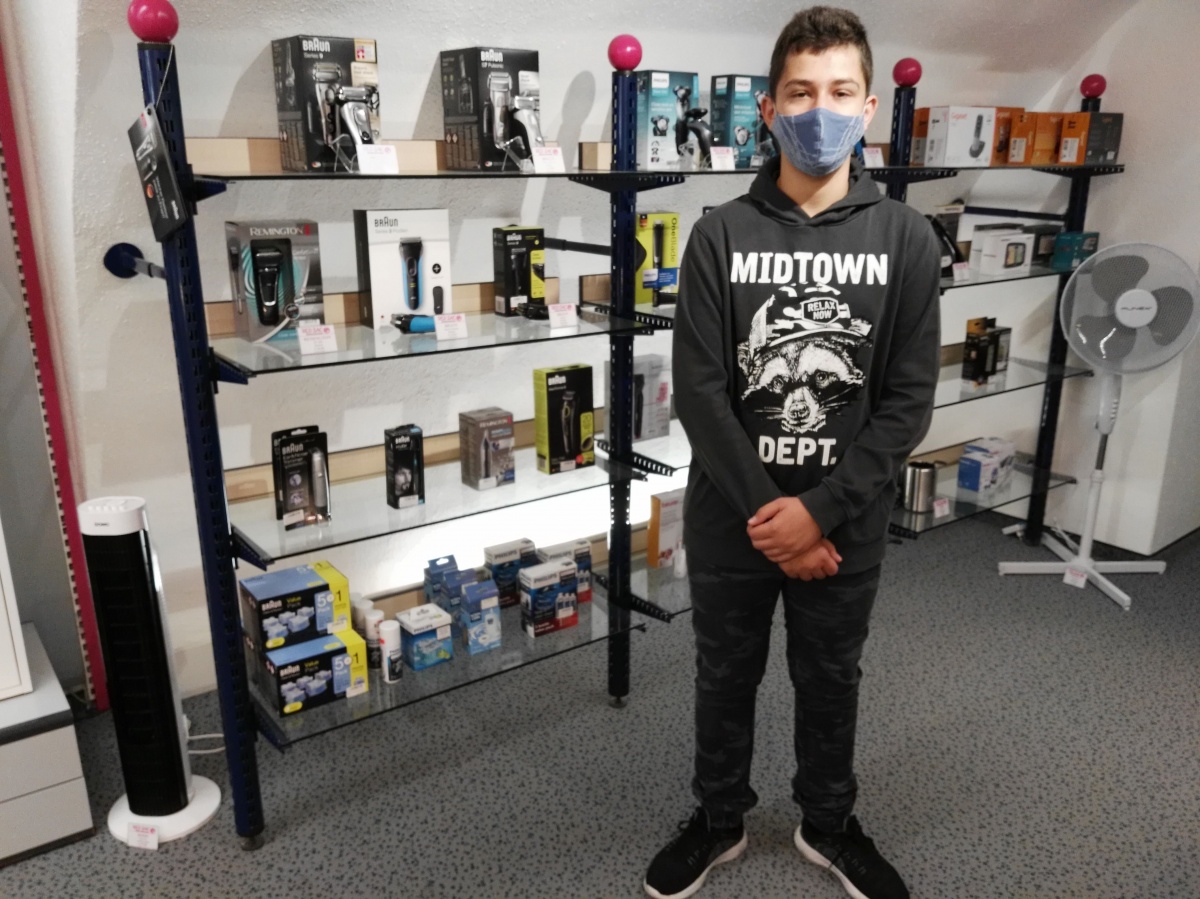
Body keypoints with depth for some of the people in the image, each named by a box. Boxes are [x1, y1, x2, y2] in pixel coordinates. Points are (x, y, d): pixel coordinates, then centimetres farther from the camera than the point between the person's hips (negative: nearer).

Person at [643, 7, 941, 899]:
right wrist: (766, 515, -15)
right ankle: (719, 819, 42)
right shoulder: (720, 235, -6)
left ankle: (829, 823, 44)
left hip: (847, 522, 1)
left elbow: (908, 402, -8)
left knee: (831, 681, 20)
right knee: (725, 676, 18)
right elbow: (699, 393, -11)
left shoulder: (906, 239, -4)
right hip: (731, 518, 0)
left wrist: (820, 512, -16)